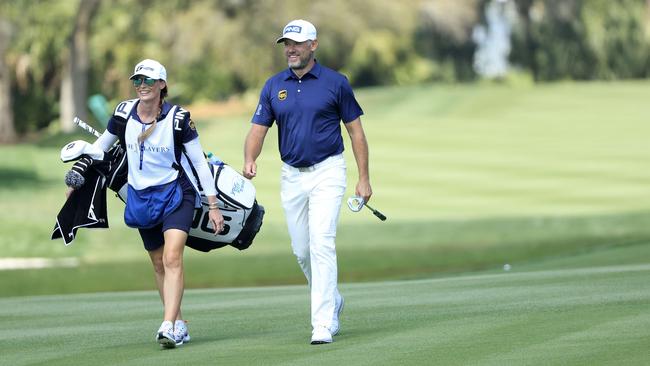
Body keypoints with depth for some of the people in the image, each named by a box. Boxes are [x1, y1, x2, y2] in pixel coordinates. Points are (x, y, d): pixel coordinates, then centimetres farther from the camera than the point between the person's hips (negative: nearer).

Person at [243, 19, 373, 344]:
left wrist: (364, 178, -3)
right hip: (292, 176, 5)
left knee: (321, 244, -16)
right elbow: (258, 129, 3)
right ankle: (332, 302, 33)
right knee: (301, 251, 10)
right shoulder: (274, 86, 6)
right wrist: (249, 159, -19)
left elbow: (355, 131, 1)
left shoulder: (335, 83, -4)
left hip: (327, 172, -5)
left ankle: (323, 324, -18)